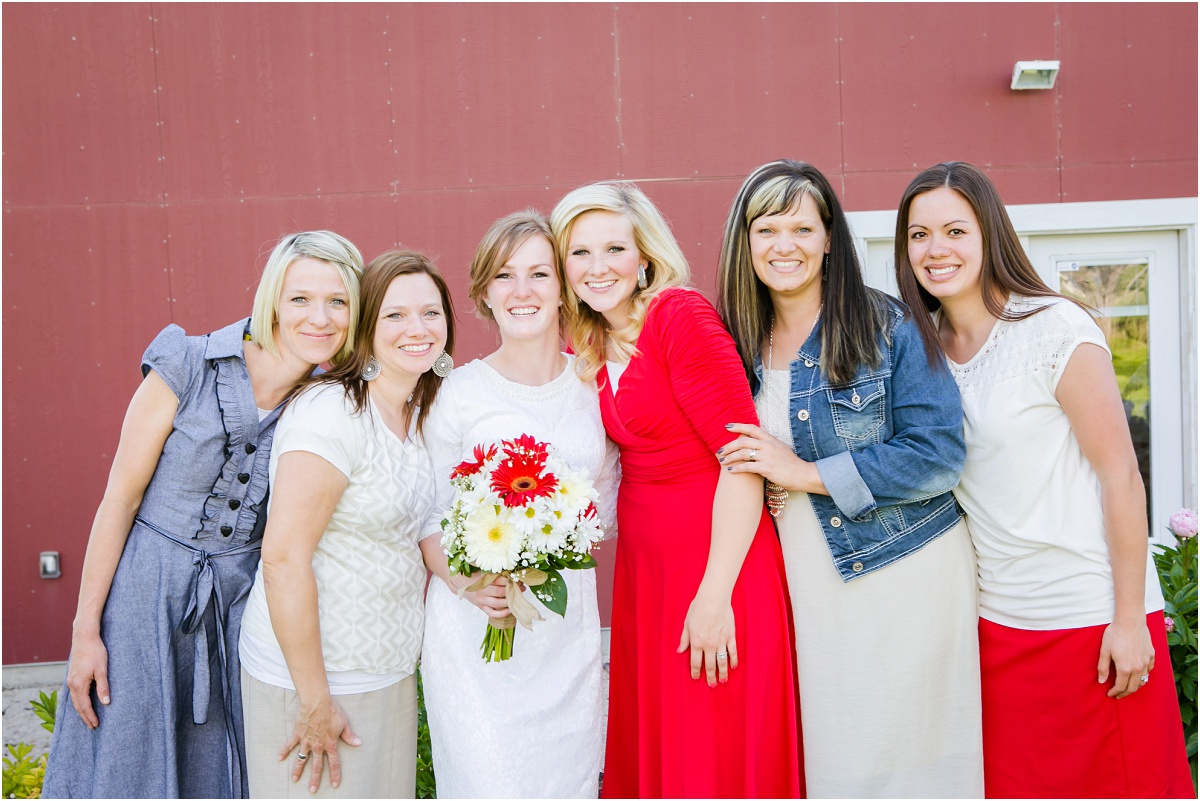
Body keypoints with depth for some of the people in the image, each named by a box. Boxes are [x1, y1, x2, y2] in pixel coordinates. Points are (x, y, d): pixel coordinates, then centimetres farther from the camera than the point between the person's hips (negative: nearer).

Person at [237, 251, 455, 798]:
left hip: (389, 669, 8)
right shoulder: (332, 413, -20)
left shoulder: (418, 414, 7)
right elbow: (283, 557, -24)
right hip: (312, 672, -8)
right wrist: (315, 702, -21)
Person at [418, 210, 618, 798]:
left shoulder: (592, 384, 4)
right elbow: (429, 518, -2)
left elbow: (608, 510, 12)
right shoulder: (459, 392, -6)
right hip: (476, 629, -3)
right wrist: (464, 580, -20)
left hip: (568, 630, 4)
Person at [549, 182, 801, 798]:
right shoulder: (591, 346, 8)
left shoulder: (680, 315, -15)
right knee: (652, 748, 16)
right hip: (643, 563, 7)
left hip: (719, 559, -7)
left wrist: (714, 595, -19)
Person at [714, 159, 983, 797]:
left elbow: (939, 454, -14)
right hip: (808, 584, 4)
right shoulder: (739, 344, 6)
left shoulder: (888, 328, -7)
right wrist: (761, 487, -4)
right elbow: (738, 462, 19)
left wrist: (806, 474, -16)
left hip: (905, 572, -3)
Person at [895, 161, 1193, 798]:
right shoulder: (924, 346, 4)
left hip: (1091, 618, -5)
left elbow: (1121, 476, -12)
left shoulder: (1056, 329, -12)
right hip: (994, 620, 5)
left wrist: (1128, 619, -14)